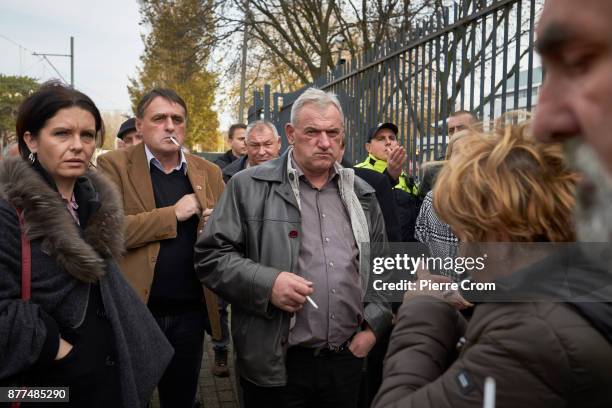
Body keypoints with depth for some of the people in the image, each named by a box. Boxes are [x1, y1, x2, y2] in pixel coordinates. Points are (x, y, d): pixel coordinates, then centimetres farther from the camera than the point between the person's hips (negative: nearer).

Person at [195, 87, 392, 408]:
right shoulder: (249, 187, -4)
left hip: (347, 360, 4)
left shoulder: (361, 194, 10)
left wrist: (374, 326, 6)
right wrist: (266, 283, -20)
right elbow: (210, 255, -6)